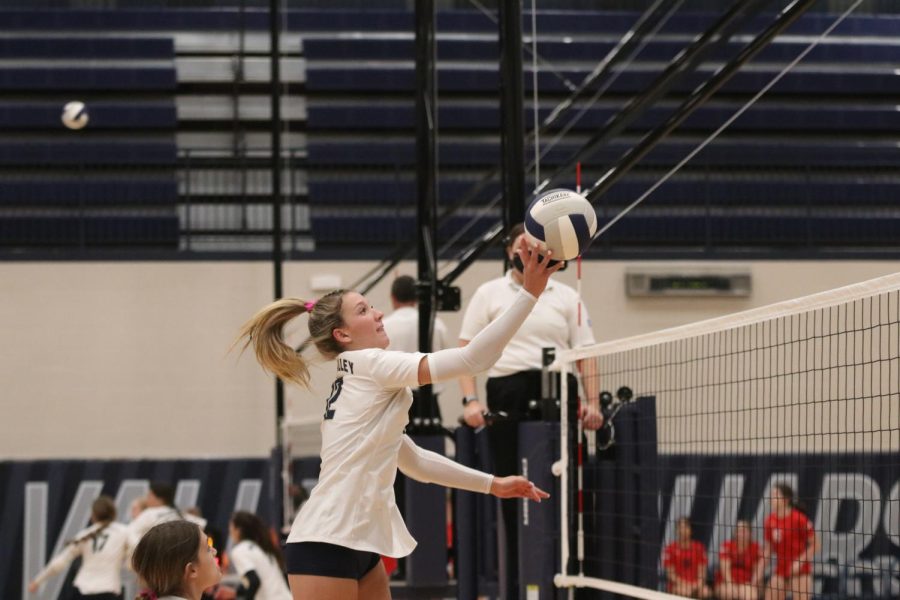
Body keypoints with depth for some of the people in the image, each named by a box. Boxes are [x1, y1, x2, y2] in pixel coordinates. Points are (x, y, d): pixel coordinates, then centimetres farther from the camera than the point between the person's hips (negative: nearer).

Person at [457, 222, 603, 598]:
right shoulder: (489, 294, 11)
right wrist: (470, 400, -6)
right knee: (513, 494, 0)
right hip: (507, 397, -1)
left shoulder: (566, 297, 14)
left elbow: (585, 352, 10)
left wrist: (592, 401, -2)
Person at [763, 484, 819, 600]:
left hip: (800, 570, -6)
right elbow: (768, 548, 12)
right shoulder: (770, 520, 3)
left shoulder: (799, 519, -13)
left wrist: (800, 562, -18)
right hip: (780, 569, 6)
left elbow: (815, 545, -10)